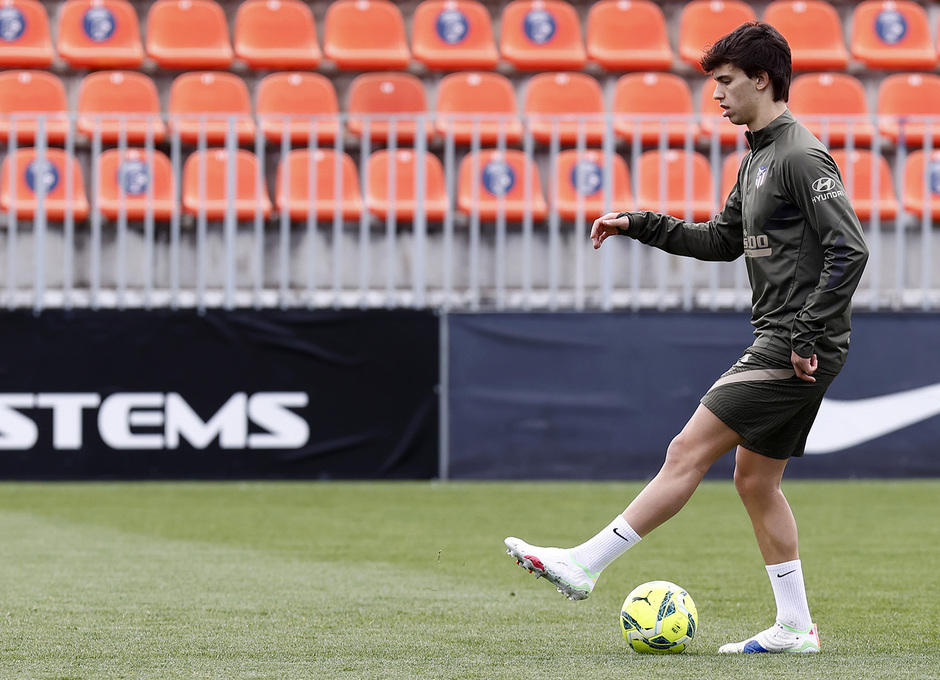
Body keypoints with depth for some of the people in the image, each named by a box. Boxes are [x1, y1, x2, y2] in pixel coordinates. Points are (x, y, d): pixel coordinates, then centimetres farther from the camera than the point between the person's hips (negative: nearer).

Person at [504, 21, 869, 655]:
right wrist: (638, 224, 21)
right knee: (755, 479, 12)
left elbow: (849, 249, -21)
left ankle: (584, 565, -9)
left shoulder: (802, 156, -14)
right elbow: (724, 239, 29)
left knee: (688, 453, -10)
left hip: (799, 351, -10)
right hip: (779, 342, 10)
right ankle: (795, 627, 15)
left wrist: (807, 335, -22)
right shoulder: (758, 158, 17)